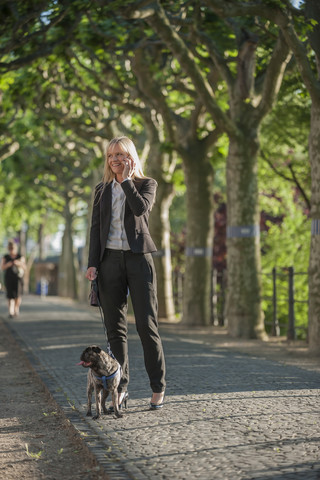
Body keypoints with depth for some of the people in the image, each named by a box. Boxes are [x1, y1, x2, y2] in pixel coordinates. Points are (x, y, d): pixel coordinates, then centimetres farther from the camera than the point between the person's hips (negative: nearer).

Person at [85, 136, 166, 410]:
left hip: (138, 258, -3)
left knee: (147, 325, -6)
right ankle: (121, 388, 7)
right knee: (115, 327, 2)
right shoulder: (102, 190, 15)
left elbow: (141, 208, -16)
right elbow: (96, 227, 11)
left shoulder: (146, 184, 5)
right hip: (110, 260, 3)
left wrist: (125, 179, -8)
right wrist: (93, 263, 1)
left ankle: (158, 388, -1)